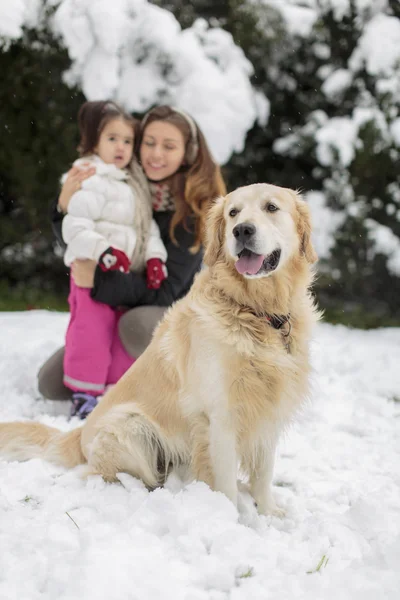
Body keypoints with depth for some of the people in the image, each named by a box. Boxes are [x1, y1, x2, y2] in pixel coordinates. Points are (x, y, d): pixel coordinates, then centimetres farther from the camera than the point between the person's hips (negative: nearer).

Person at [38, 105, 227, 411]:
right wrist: (65, 206, -26)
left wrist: (98, 280, -32)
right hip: (111, 312, 4)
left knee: (138, 324, -37)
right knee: (52, 383, -5)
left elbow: (166, 289, -21)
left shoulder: (194, 210, -17)